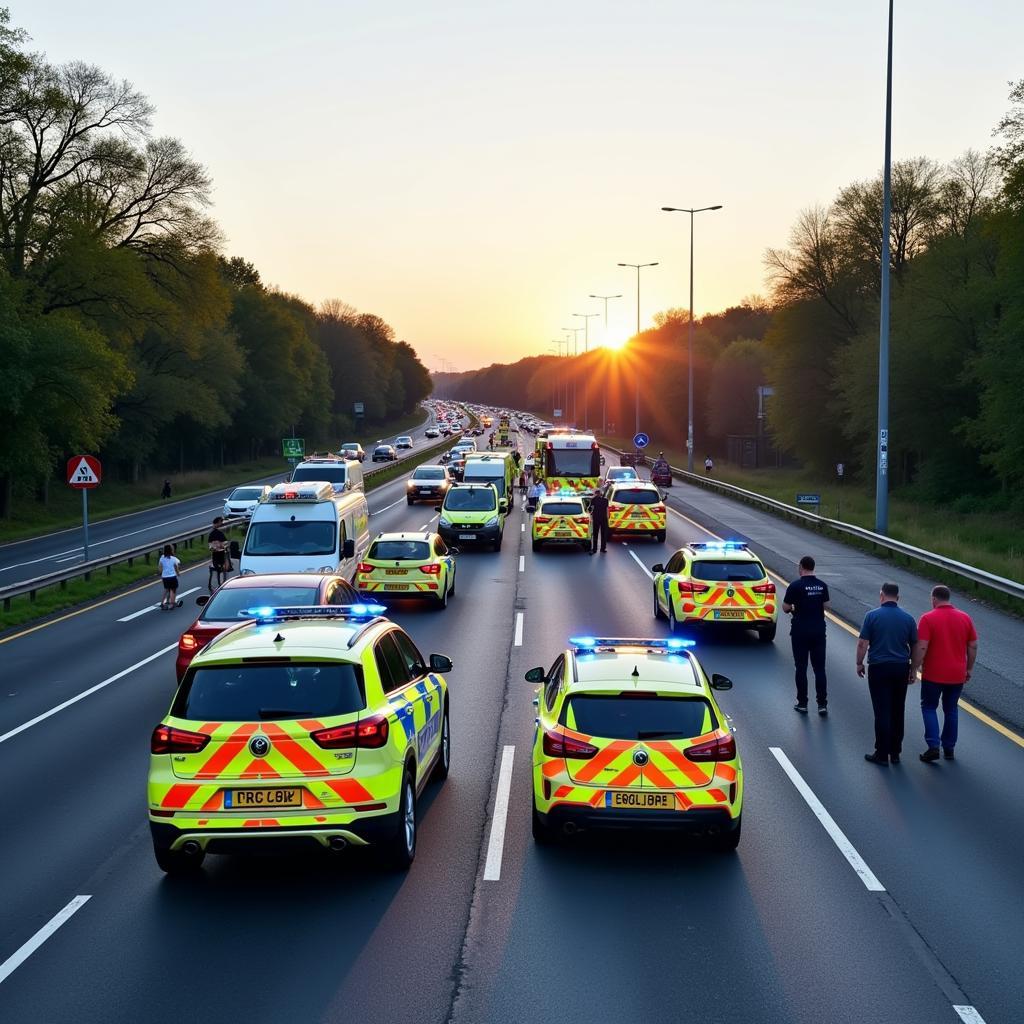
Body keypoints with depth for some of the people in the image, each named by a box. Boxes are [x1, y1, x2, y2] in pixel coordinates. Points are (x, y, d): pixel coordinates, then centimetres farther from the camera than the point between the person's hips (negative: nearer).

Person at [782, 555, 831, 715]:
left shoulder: (795, 585, -12)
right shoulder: (822, 586, 1)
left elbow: (785, 608, -9)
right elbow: (827, 606, 4)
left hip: (800, 631, -3)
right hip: (819, 631, 3)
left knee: (801, 668, 5)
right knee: (819, 668, 6)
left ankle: (802, 703, 8)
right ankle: (822, 704, 3)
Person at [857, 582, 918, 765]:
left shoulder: (872, 616, -8)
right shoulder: (908, 619, 2)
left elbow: (862, 643, -9)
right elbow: (915, 647, 6)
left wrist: (859, 663, 5)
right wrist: (913, 671, 15)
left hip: (879, 668, -3)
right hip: (901, 668, 3)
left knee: (882, 712, -1)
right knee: (897, 712, 12)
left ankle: (882, 754, 2)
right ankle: (895, 753, 17)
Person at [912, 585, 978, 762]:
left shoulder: (928, 618, -12)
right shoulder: (965, 618, 2)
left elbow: (921, 647, -17)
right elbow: (973, 646, 5)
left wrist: (915, 669, -9)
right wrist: (969, 669, 15)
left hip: (933, 675, -4)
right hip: (957, 675, 4)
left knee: (929, 708, 10)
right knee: (950, 710, 17)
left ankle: (933, 746, -4)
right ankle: (949, 748, 19)